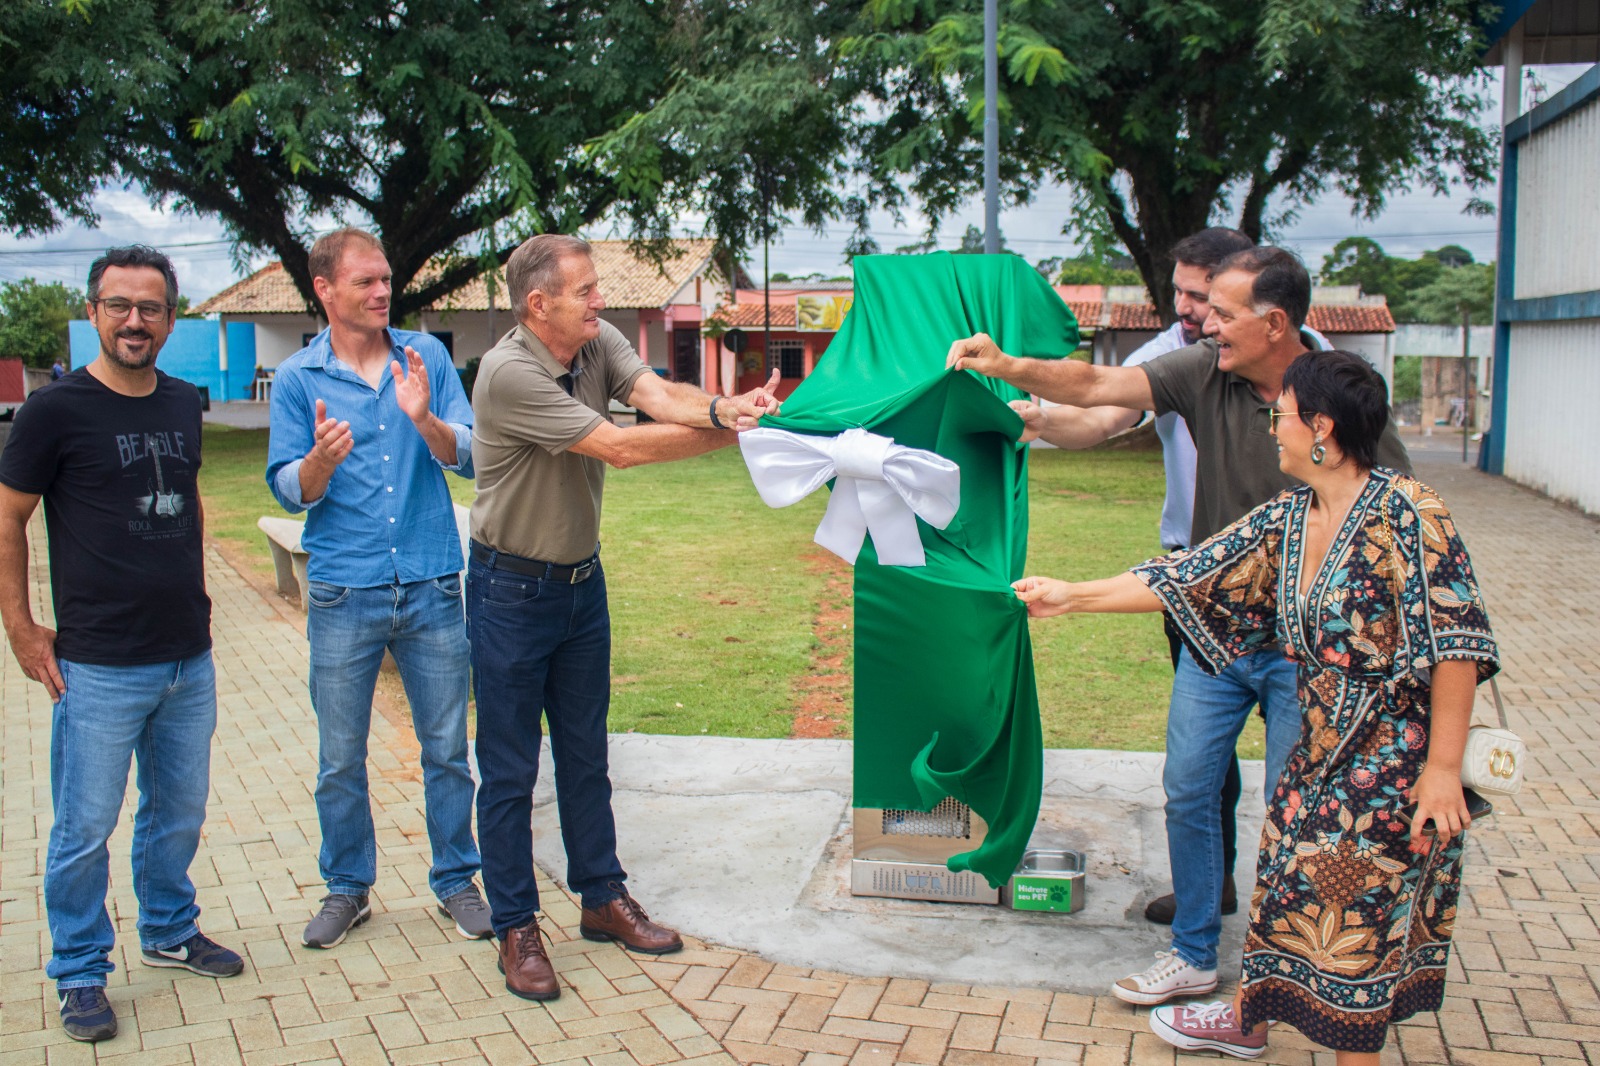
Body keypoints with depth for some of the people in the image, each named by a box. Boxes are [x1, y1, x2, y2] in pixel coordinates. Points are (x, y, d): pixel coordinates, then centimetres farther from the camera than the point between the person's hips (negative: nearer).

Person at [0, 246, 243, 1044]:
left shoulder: (184, 404, 7)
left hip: (189, 659, 5)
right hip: (99, 669, -5)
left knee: (179, 812, 18)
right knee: (85, 831, 5)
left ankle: (170, 931, 38)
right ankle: (81, 974, 22)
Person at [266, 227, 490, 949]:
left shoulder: (427, 356, 4)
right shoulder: (297, 378, 1)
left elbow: (472, 457, -3)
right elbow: (288, 491, -1)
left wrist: (423, 419, -21)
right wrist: (321, 460, -22)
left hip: (431, 589, 1)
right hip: (343, 594, 0)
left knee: (447, 748, 8)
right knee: (340, 759, 9)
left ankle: (456, 880, 25)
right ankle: (347, 888, 28)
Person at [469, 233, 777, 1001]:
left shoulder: (598, 343, -3)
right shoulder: (509, 374, -24)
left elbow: (660, 396, -20)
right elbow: (622, 448, -26)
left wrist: (721, 408, -41)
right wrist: (733, 433, -24)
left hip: (582, 579, 7)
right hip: (512, 588, -7)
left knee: (585, 753, 17)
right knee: (510, 770, 4)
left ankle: (603, 900, 31)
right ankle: (516, 930, 17)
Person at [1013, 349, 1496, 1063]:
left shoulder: (1407, 510, -19)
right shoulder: (1285, 520, 3)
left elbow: (1455, 640, -20)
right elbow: (1188, 578, 7)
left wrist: (1444, 767, -20)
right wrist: (1070, 597, 8)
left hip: (1399, 758, -7)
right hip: (1323, 752, 7)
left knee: (1359, 911, 1)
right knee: (1285, 877, 17)